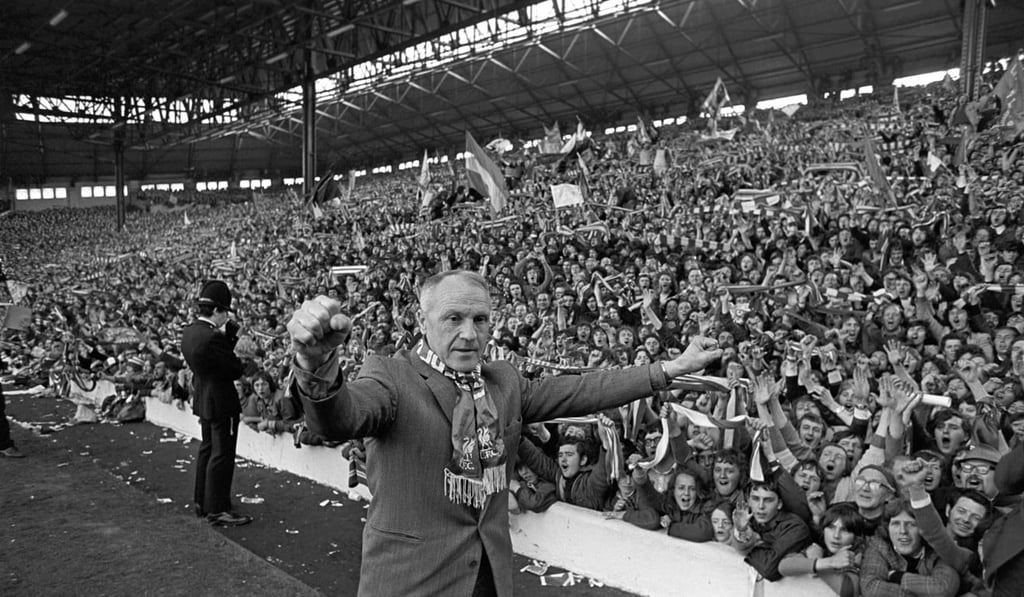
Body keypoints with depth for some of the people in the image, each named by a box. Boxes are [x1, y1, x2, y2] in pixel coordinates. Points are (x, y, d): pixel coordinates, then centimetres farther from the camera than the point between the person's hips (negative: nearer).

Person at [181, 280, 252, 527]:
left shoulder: (189, 332, 4)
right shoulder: (212, 337, -25)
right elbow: (236, 370, -20)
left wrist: (231, 335, 1)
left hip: (203, 399, 10)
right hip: (220, 402, -10)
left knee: (207, 449, 21)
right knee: (222, 455, 0)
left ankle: (202, 502, 32)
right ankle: (217, 509, 8)